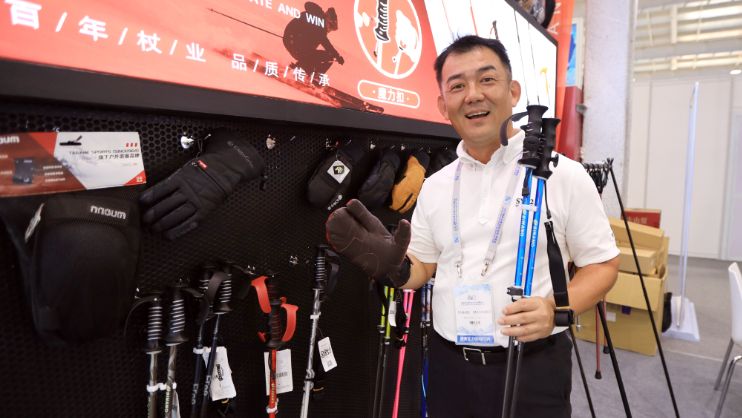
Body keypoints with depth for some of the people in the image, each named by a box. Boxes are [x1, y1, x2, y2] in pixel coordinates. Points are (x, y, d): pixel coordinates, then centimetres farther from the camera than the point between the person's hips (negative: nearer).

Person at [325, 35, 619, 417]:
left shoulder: (564, 175, -7)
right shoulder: (435, 186, 4)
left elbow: (603, 264, -1)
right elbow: (420, 268, 10)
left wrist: (558, 308, -19)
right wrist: (390, 267, -12)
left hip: (532, 368, -3)